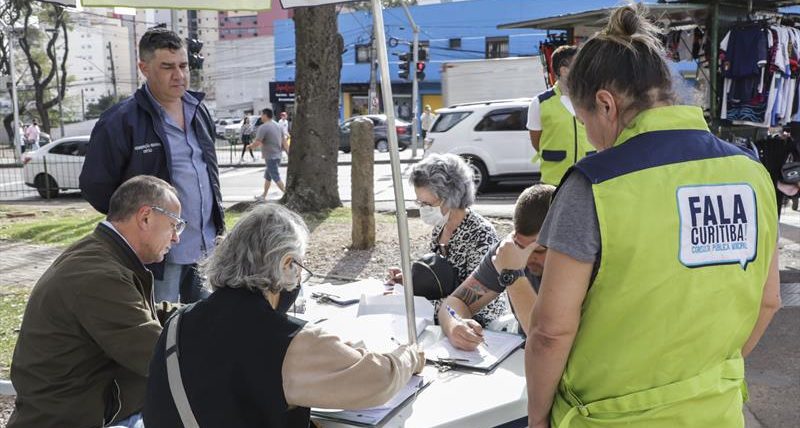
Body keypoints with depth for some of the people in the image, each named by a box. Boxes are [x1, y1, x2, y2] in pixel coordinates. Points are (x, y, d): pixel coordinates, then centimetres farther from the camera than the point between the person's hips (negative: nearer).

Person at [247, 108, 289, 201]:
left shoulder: (263, 127, -16)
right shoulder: (278, 126, 11)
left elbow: (257, 143, -19)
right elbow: (284, 141, 12)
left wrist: (249, 146, 0)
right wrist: (288, 152, 14)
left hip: (270, 157, -9)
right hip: (278, 155, 9)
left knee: (276, 177, -5)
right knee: (267, 176, 19)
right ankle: (263, 196, 27)